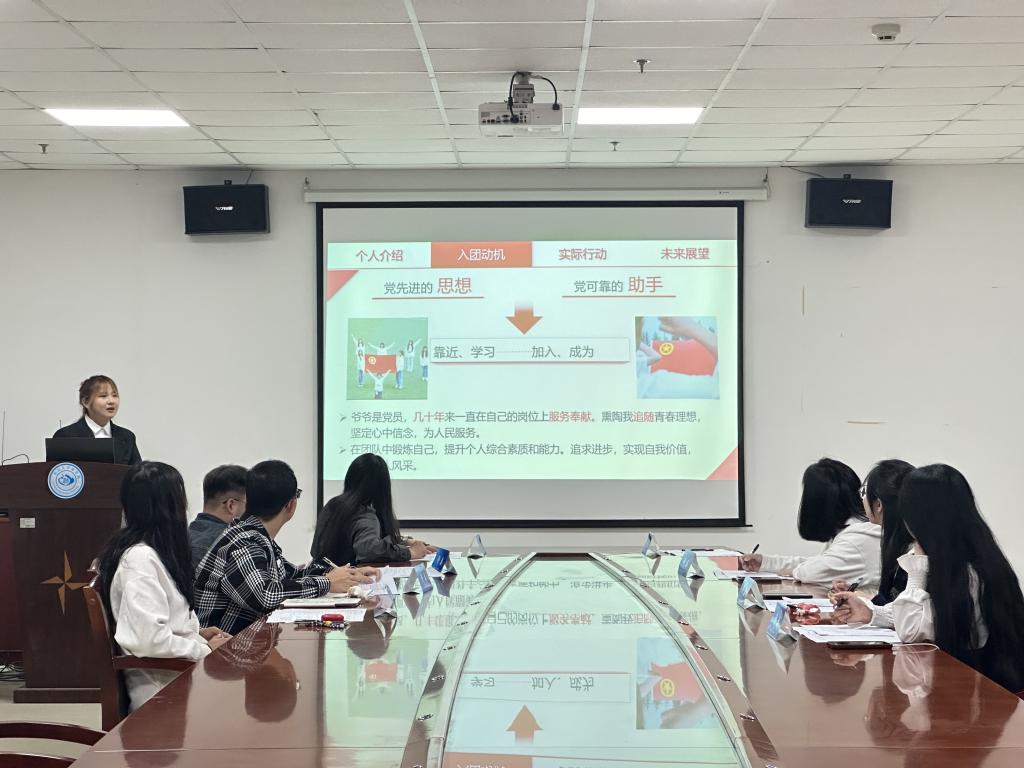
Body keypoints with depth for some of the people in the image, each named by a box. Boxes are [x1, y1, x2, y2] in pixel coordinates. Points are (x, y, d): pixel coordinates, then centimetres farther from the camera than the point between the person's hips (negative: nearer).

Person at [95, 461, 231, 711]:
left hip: (175, 676, 10)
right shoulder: (140, 558, -16)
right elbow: (150, 639, -23)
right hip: (162, 688, -10)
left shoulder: (151, 551, 14)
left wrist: (197, 633, 12)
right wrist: (206, 649, -12)